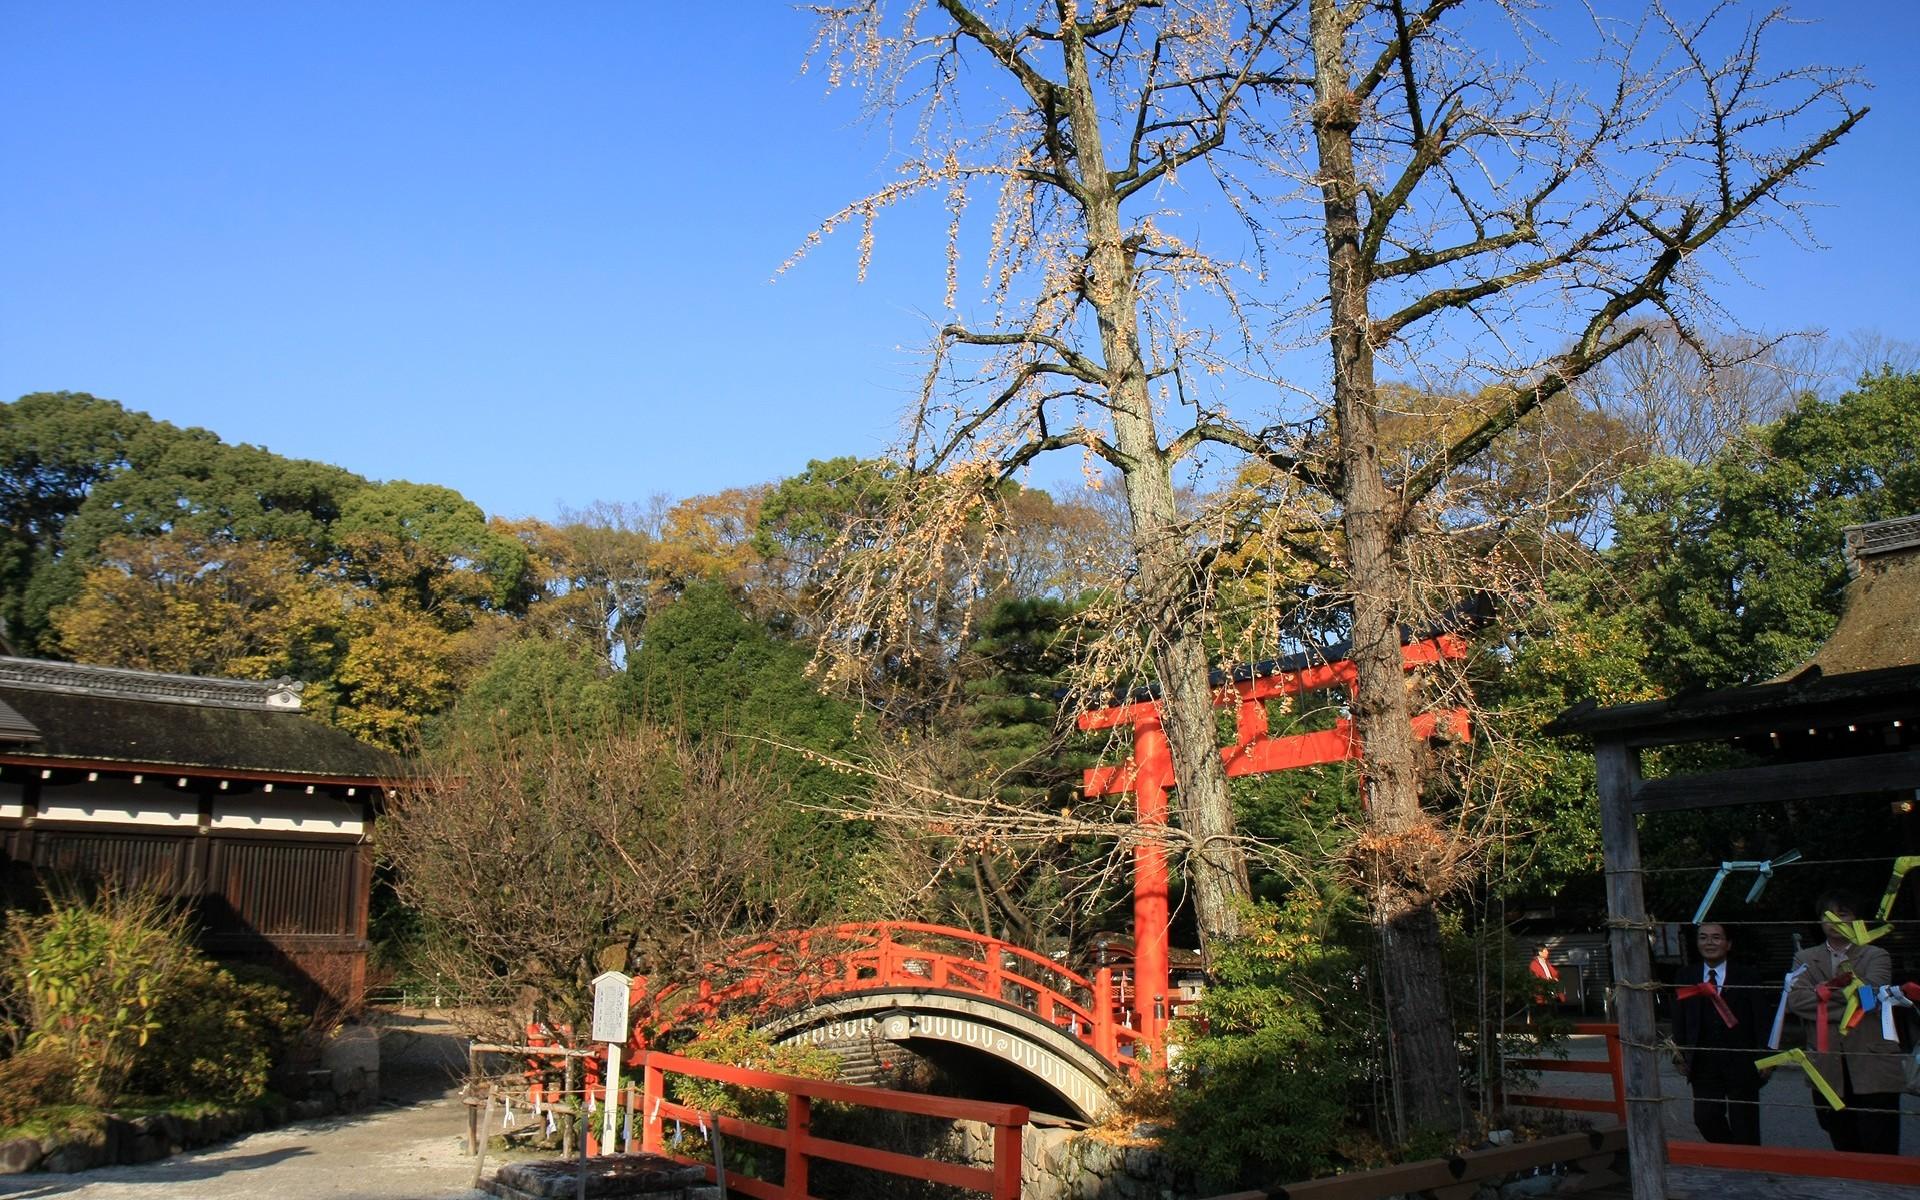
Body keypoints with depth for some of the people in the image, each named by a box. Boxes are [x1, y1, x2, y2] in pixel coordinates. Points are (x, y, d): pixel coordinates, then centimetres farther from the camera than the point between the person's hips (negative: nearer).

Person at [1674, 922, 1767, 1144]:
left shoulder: (1747, 976, 0)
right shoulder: (1687, 980, 8)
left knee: (1744, 1126, 4)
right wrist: (1681, 1056, 2)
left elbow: (1762, 1019, -2)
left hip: (1741, 1063, -2)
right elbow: (1680, 1021, 9)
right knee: (1705, 1118, -1)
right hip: (1703, 1065, 2)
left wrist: (1763, 1057, -9)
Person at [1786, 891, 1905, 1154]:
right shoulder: (1805, 959, 13)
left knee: (1881, 1152, -4)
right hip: (1828, 1070, 2)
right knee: (1844, 1149, 10)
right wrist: (1846, 1007, -10)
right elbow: (1796, 999, -5)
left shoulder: (1876, 956, 8)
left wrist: (1824, 992, -7)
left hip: (1873, 1070, -2)